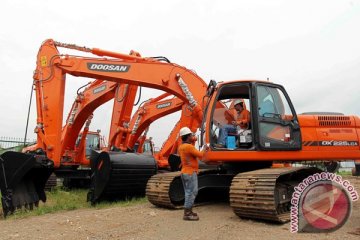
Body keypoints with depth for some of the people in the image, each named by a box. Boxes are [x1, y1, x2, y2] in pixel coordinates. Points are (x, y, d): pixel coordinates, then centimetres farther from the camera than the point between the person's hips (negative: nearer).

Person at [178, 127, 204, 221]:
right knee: (191, 193, -6)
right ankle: (187, 214, -4)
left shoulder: (180, 147, 10)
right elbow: (200, 155, -16)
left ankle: (188, 211, 24)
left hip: (184, 172, 10)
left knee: (189, 193, 17)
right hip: (190, 173, -10)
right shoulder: (189, 147, -19)